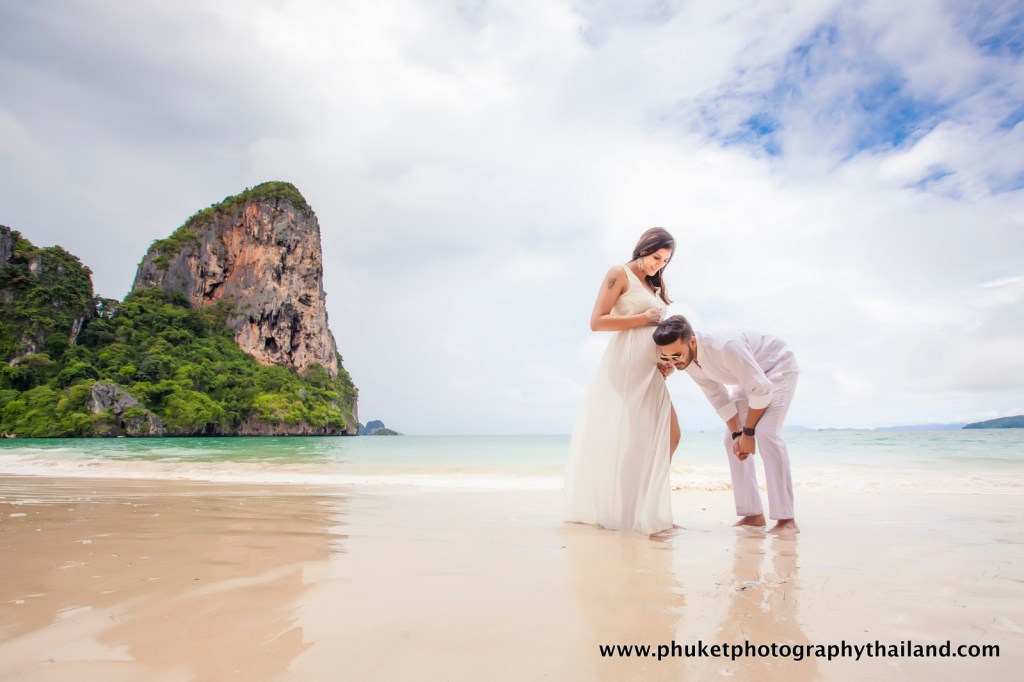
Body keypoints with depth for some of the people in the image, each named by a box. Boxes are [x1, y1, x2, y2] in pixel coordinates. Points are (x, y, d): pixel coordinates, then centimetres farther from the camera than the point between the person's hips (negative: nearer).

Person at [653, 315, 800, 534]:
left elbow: (761, 390, -33)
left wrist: (748, 432, -22)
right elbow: (718, 397, -6)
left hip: (778, 366, -7)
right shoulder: (687, 361, -18)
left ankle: (786, 518, -19)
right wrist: (736, 433, -11)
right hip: (749, 377, 8)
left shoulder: (725, 346, -42)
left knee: (766, 432, -24)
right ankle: (753, 514, 4)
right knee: (732, 439, -1)